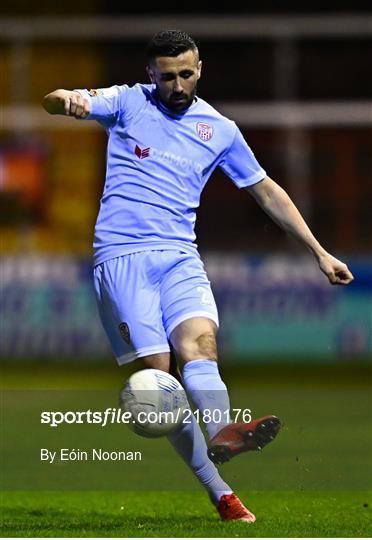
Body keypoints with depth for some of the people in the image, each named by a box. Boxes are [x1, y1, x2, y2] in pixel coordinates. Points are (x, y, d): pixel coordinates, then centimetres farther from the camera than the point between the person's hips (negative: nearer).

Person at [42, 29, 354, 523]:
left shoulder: (219, 129, 15)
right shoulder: (128, 103, 8)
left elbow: (266, 190, 23)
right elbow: (54, 101, -3)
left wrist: (319, 252, 21)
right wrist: (68, 101, -29)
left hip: (179, 256, 2)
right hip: (121, 254, -2)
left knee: (198, 340, -27)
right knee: (155, 367, -15)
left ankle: (222, 434, -53)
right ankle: (219, 491, -16)